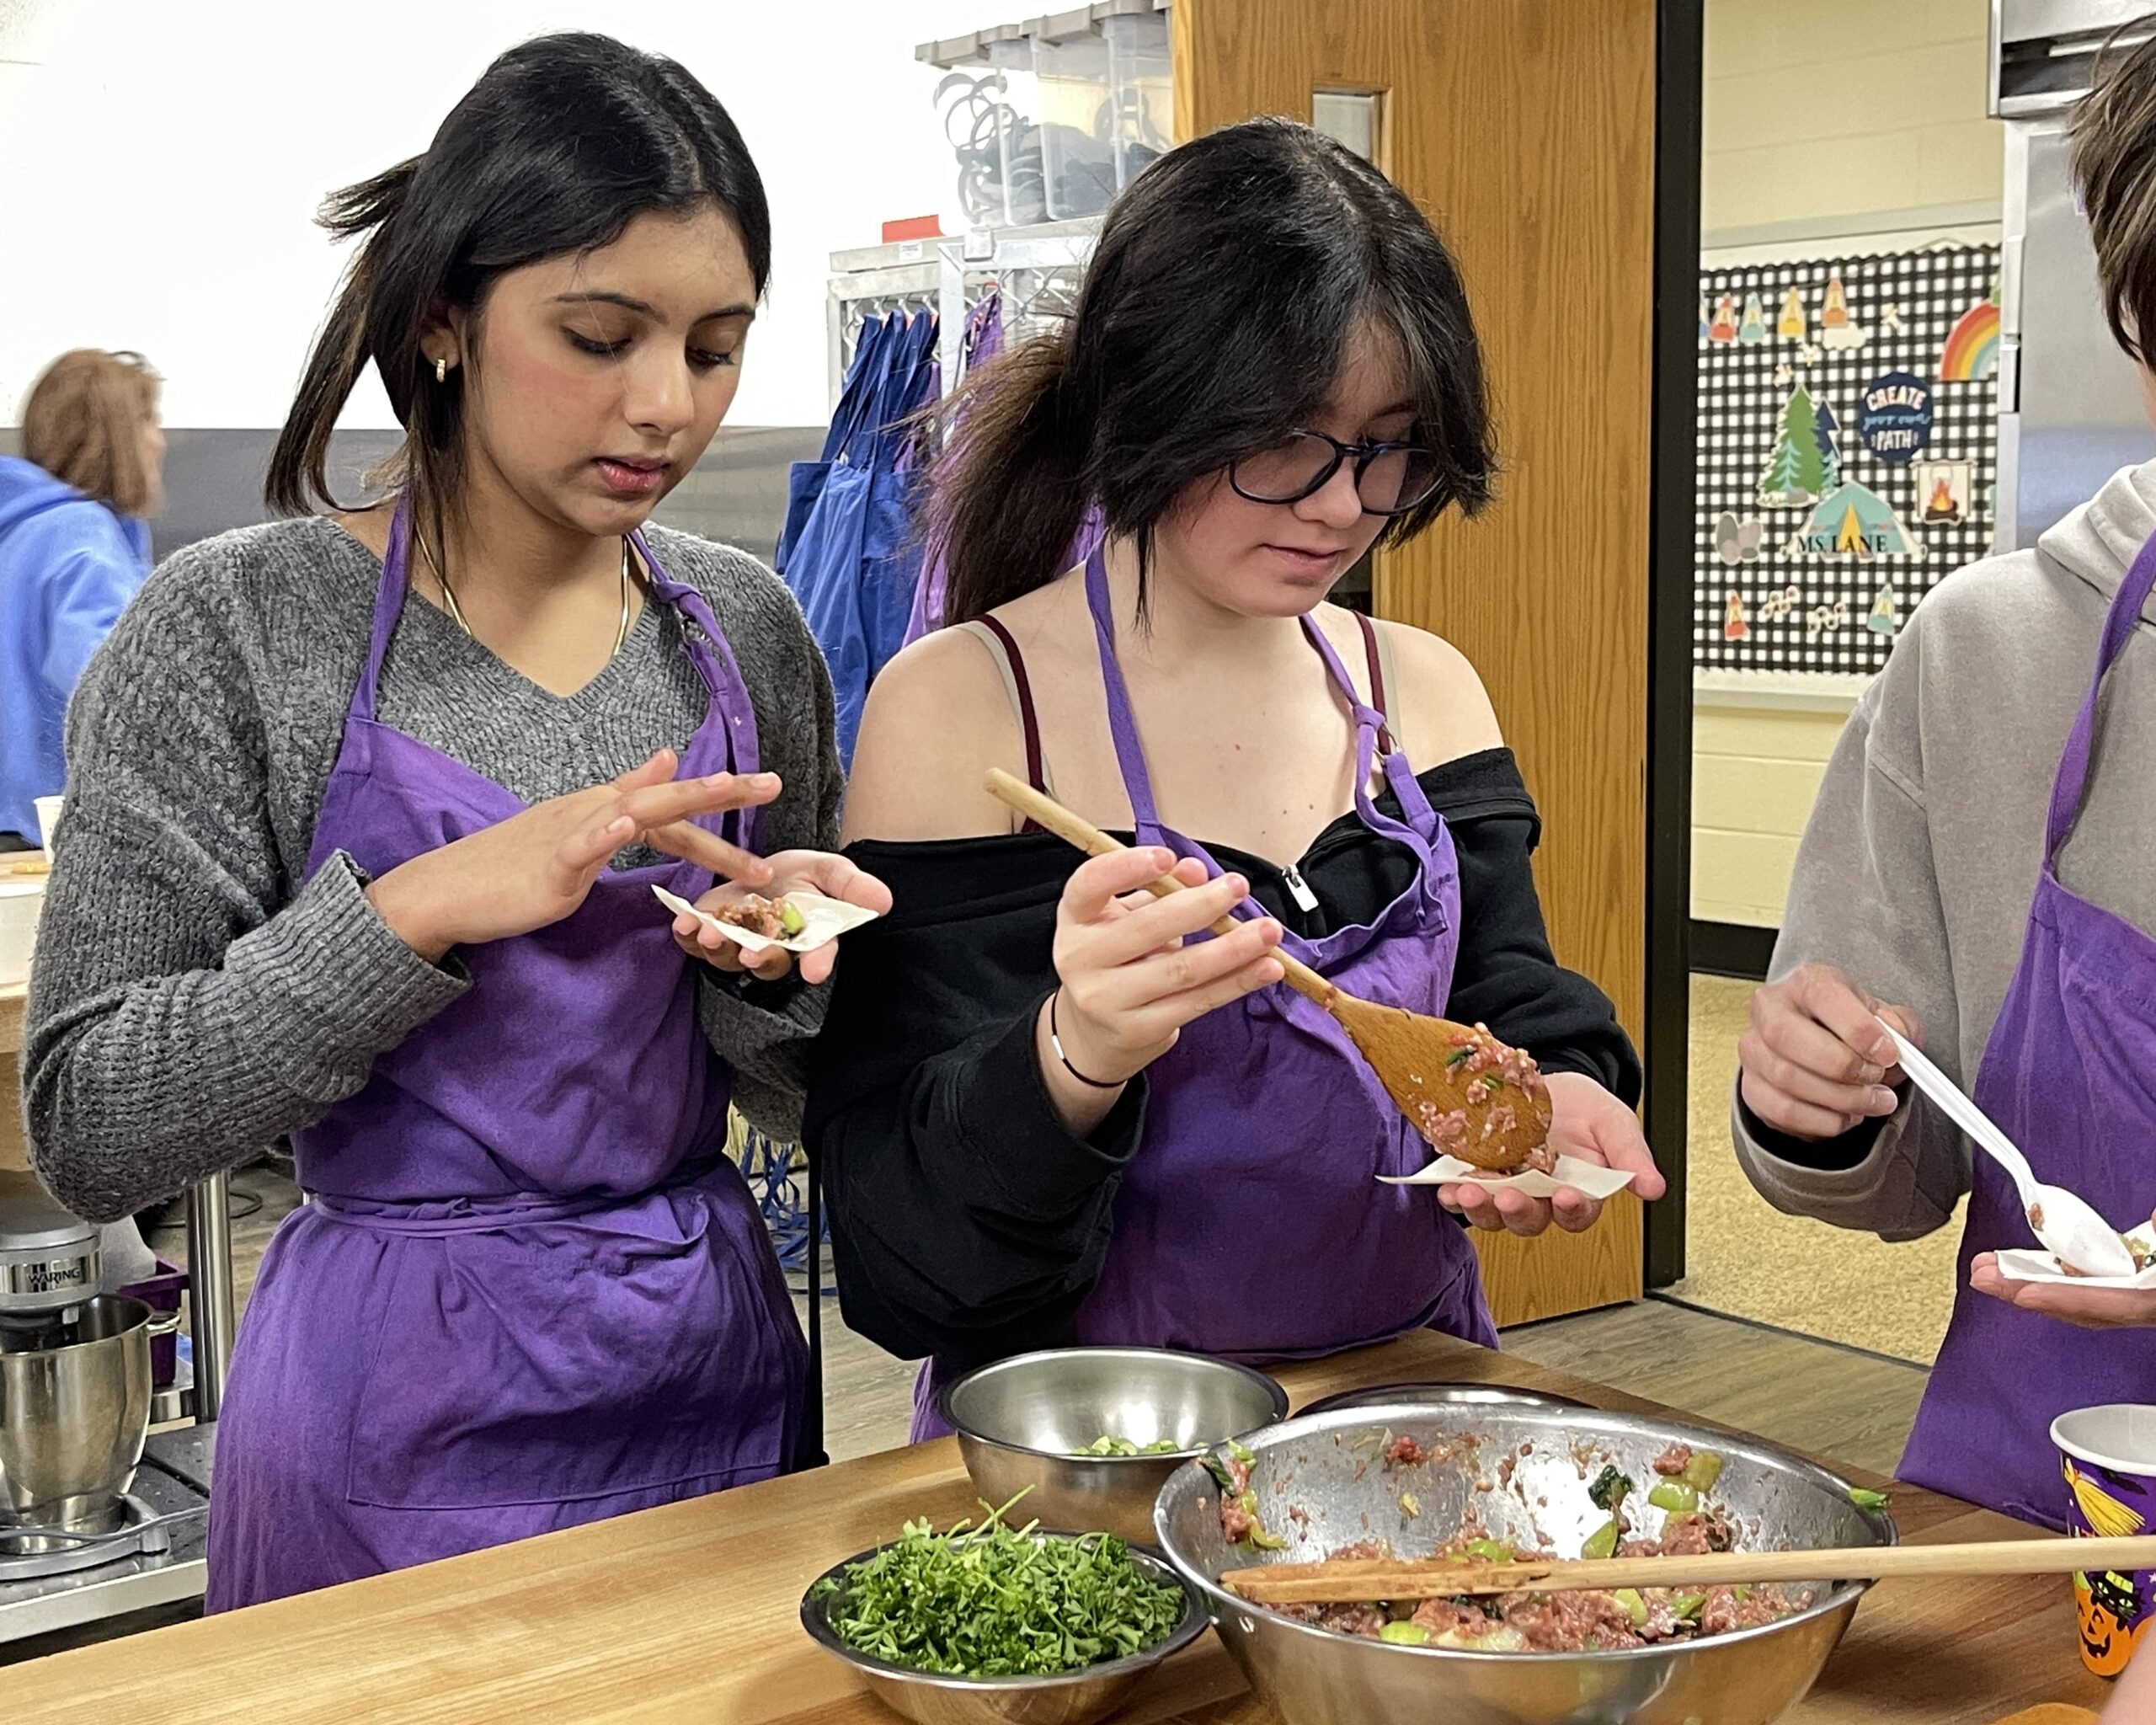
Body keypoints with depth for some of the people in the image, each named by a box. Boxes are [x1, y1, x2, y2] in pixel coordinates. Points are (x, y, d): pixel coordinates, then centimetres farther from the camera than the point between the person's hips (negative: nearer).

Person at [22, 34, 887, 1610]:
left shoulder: (746, 626, 0)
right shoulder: (236, 628, -12)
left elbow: (807, 1106, 7)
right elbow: (88, 1129, -14)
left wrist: (774, 962, -15)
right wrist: (417, 912, -25)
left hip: (718, 1370, 4)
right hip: (407, 1425, -4)